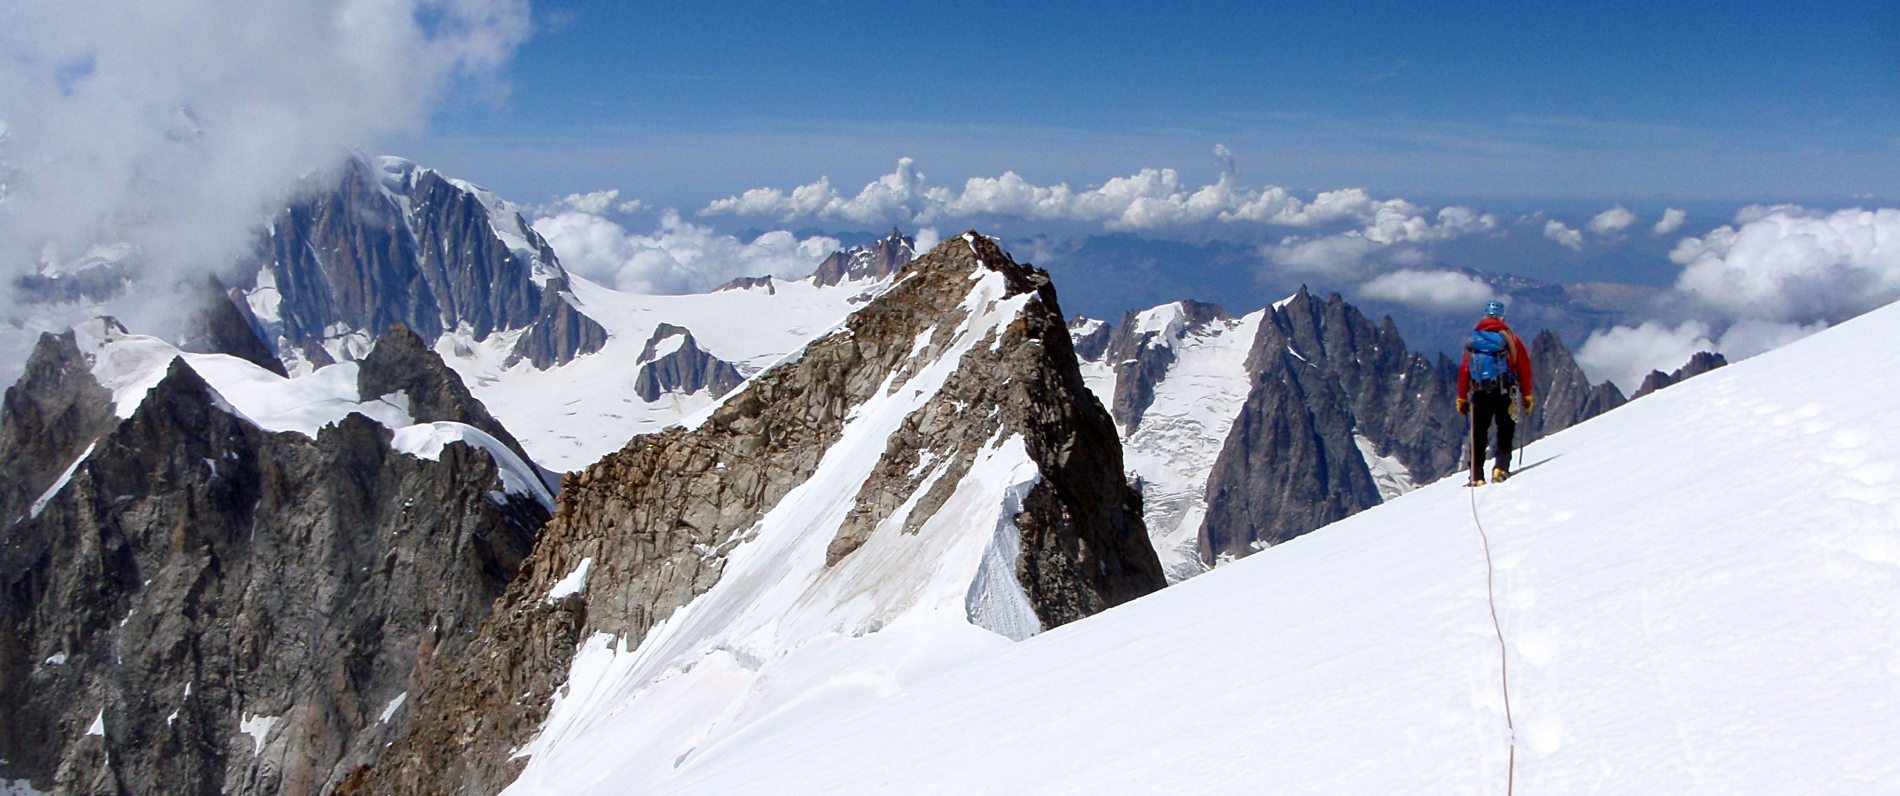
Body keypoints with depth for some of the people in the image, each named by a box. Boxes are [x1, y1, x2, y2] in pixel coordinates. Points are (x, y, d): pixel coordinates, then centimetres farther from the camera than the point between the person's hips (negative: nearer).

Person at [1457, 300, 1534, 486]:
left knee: (1478, 435, 7)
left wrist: (1462, 398, 8)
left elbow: (1464, 370, 3)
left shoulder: (1473, 341, 5)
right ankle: (1501, 467, -7)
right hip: (1505, 393, -2)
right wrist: (1527, 396, 6)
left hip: (1480, 394, 2)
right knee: (1505, 432, 9)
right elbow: (1524, 368, 0)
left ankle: (1477, 476, 3)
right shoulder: (1511, 340, 1)